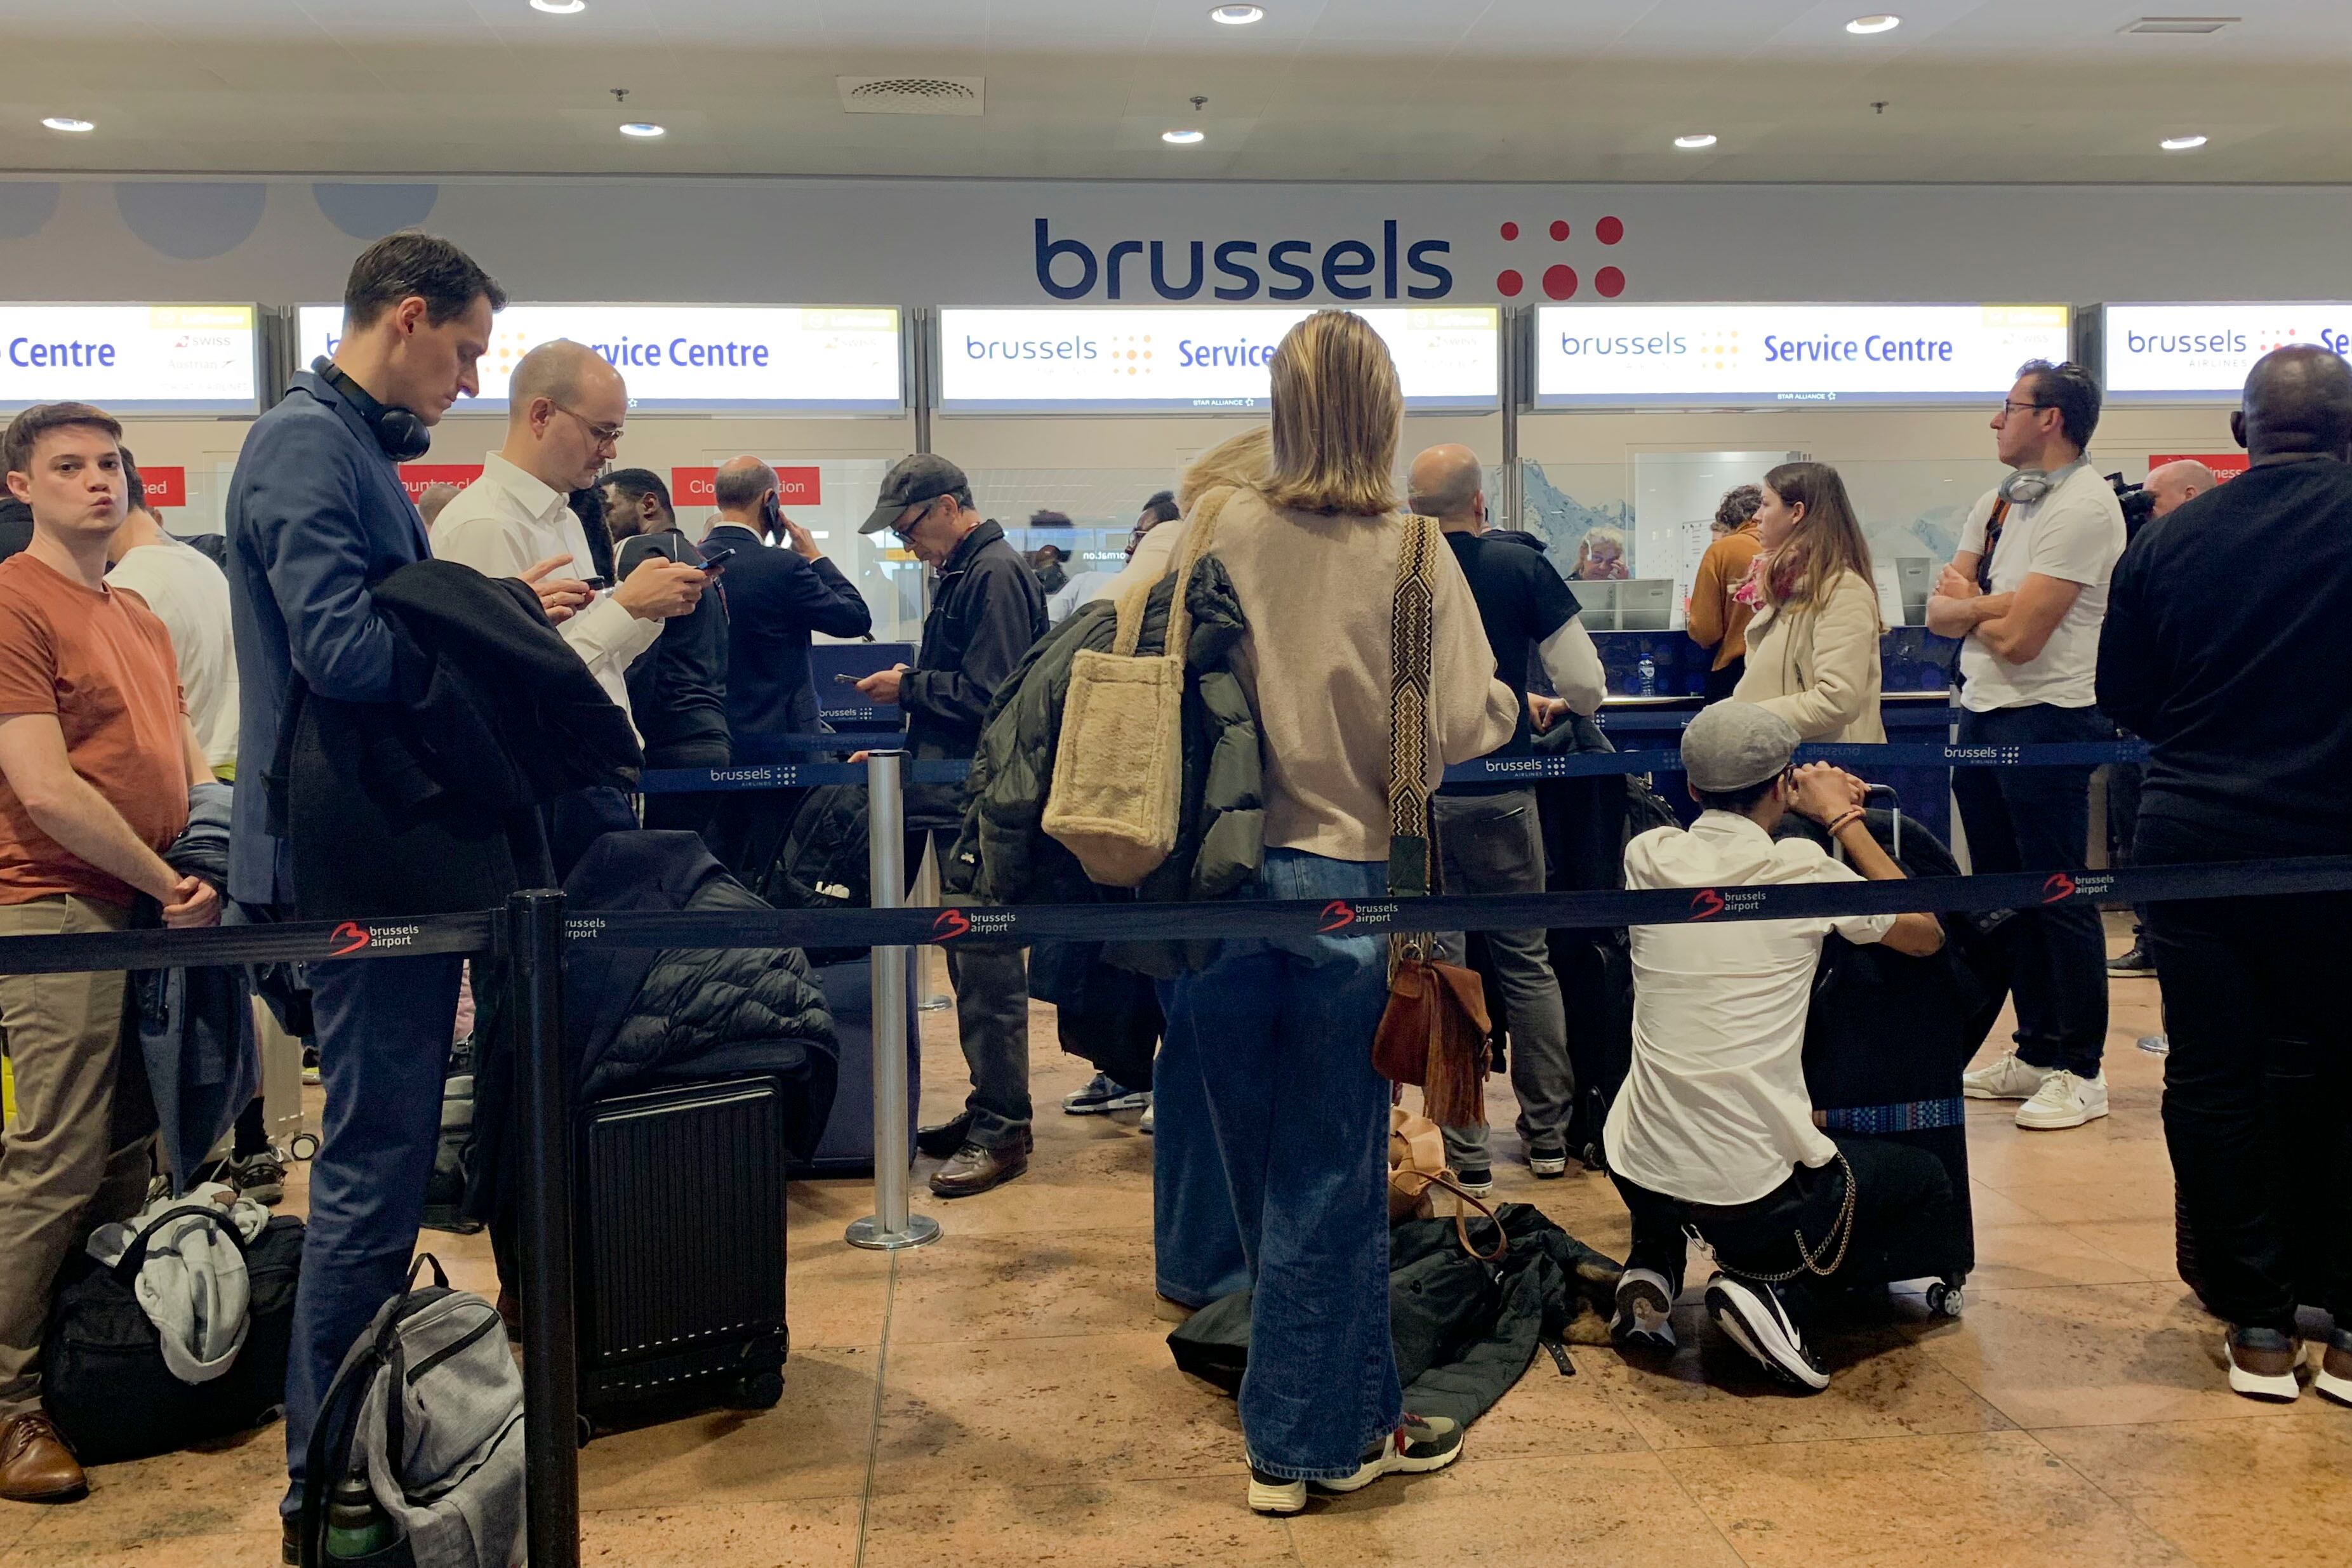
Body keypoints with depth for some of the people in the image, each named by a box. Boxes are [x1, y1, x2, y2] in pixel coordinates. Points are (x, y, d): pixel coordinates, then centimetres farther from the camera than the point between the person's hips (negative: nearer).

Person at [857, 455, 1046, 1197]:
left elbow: (987, 694, -20)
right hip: (956, 800, 10)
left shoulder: (996, 574, -14)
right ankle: (990, 1106, 25)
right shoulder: (963, 574, 18)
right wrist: (905, 750, 17)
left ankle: (1003, 1129, 1)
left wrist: (908, 685, -8)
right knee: (969, 959, 15)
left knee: (988, 967, -6)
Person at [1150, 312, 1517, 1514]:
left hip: (1228, 871, 3)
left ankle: (1354, 1414, 35)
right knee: (1326, 1180, 10)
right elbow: (1463, 727, -11)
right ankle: (1300, 1443, 23)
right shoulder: (1412, 554, -11)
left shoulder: (1227, 533, -4)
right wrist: (1517, 703, 10)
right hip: (1348, 879, -3)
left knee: (1267, 1167, 17)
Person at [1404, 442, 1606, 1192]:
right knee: (1528, 961, 14)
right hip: (1501, 787, 1)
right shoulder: (1521, 565, -5)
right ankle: (1548, 1133, 23)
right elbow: (1587, 687, -7)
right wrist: (1549, 704, 15)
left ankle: (1464, 1152, 8)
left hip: (1410, 789, -1)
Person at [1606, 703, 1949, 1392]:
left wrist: (1797, 805, 25)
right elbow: (1926, 933, 7)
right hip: (1753, 1191, -4)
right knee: (1927, 1176, 24)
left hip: (1638, 1173, 4)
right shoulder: (1802, 869, -11)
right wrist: (1844, 819, 11)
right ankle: (1778, 1288, 1)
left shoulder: (1648, 857, -1)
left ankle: (1652, 1267, 16)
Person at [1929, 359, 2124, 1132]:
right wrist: (1991, 604, -12)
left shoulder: (2084, 505, -13)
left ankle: (2082, 1071, 8)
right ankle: (2036, 1050, 26)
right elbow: (1940, 613, 7)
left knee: (2059, 896, -2)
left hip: (2045, 720, -9)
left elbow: (2018, 637, -20)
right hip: (1981, 716, 9)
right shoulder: (1999, 502, 14)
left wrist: (1968, 599, -2)